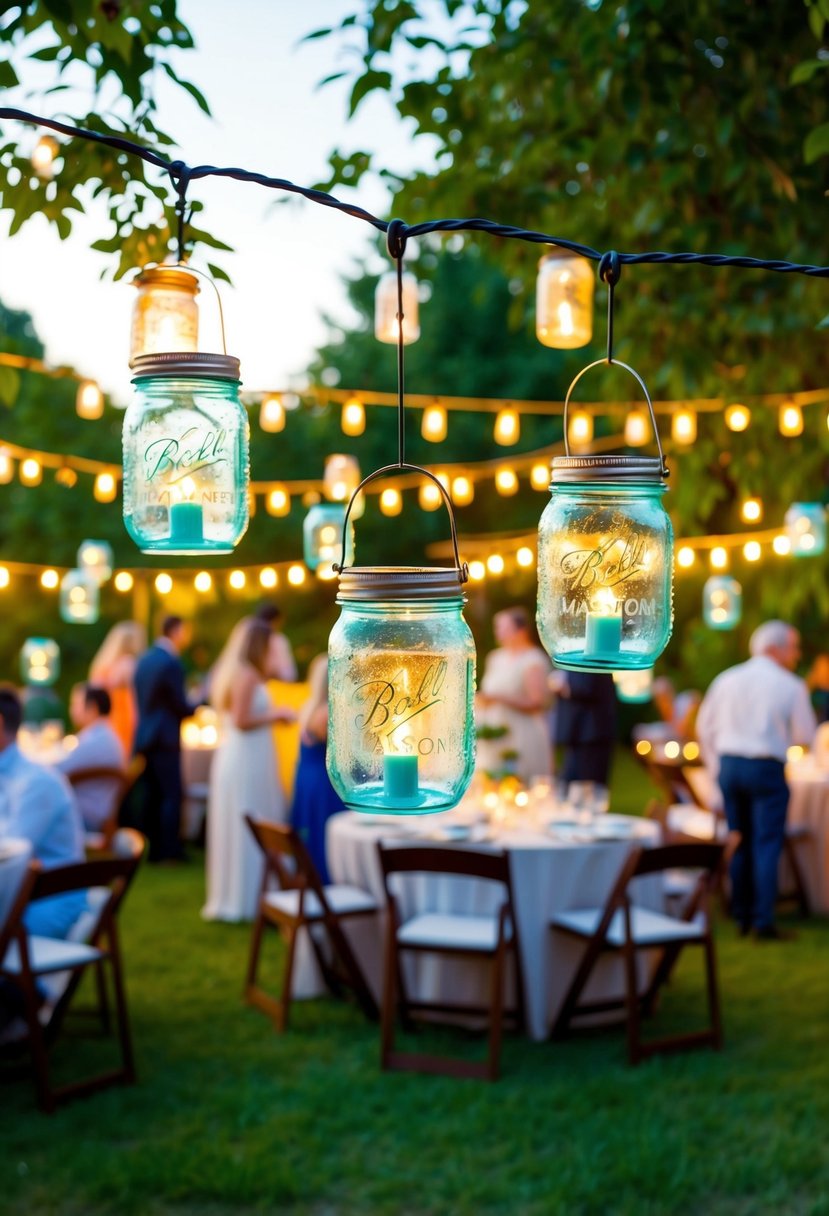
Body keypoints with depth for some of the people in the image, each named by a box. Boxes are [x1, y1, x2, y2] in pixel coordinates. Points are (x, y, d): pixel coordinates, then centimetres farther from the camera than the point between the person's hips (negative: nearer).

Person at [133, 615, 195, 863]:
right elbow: (181, 706, -13)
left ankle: (154, 848, 14)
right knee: (172, 795, -4)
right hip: (165, 738, -8)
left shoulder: (144, 660, 11)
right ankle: (170, 849, -4)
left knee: (152, 795, 11)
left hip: (144, 737, 8)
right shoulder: (171, 662, -15)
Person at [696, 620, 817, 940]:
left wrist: (716, 765, 20)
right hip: (767, 769, -5)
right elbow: (805, 735, -2)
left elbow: (705, 726, 12)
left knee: (739, 844, 13)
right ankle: (763, 920, -5)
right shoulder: (791, 686, -7)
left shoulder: (727, 680, 6)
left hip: (729, 766, 5)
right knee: (767, 845, -1)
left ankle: (741, 916, 18)